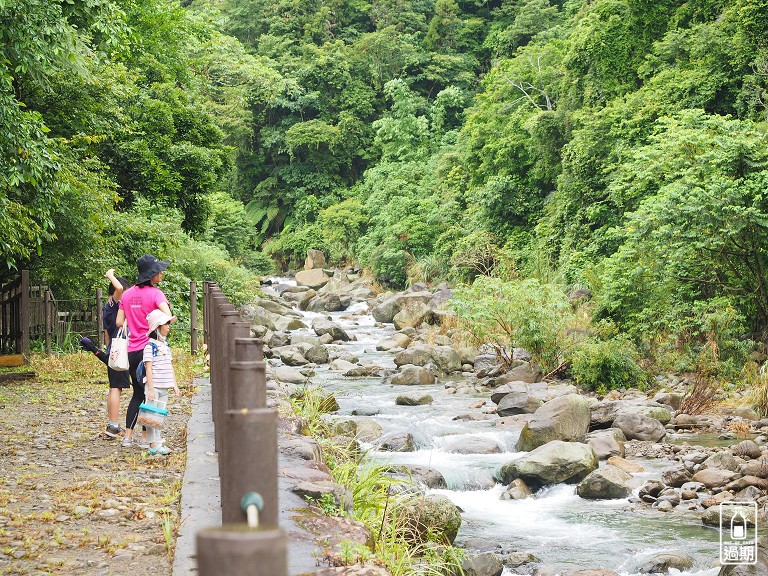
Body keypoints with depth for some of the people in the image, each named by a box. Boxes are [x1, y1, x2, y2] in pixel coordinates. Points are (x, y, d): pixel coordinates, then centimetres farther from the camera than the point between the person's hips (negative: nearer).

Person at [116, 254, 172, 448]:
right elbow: (168, 317, -25)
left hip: (132, 351, 6)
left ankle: (128, 436, 15)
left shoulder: (127, 294, 8)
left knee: (138, 394, 17)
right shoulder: (155, 293, -11)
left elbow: (119, 322, 8)